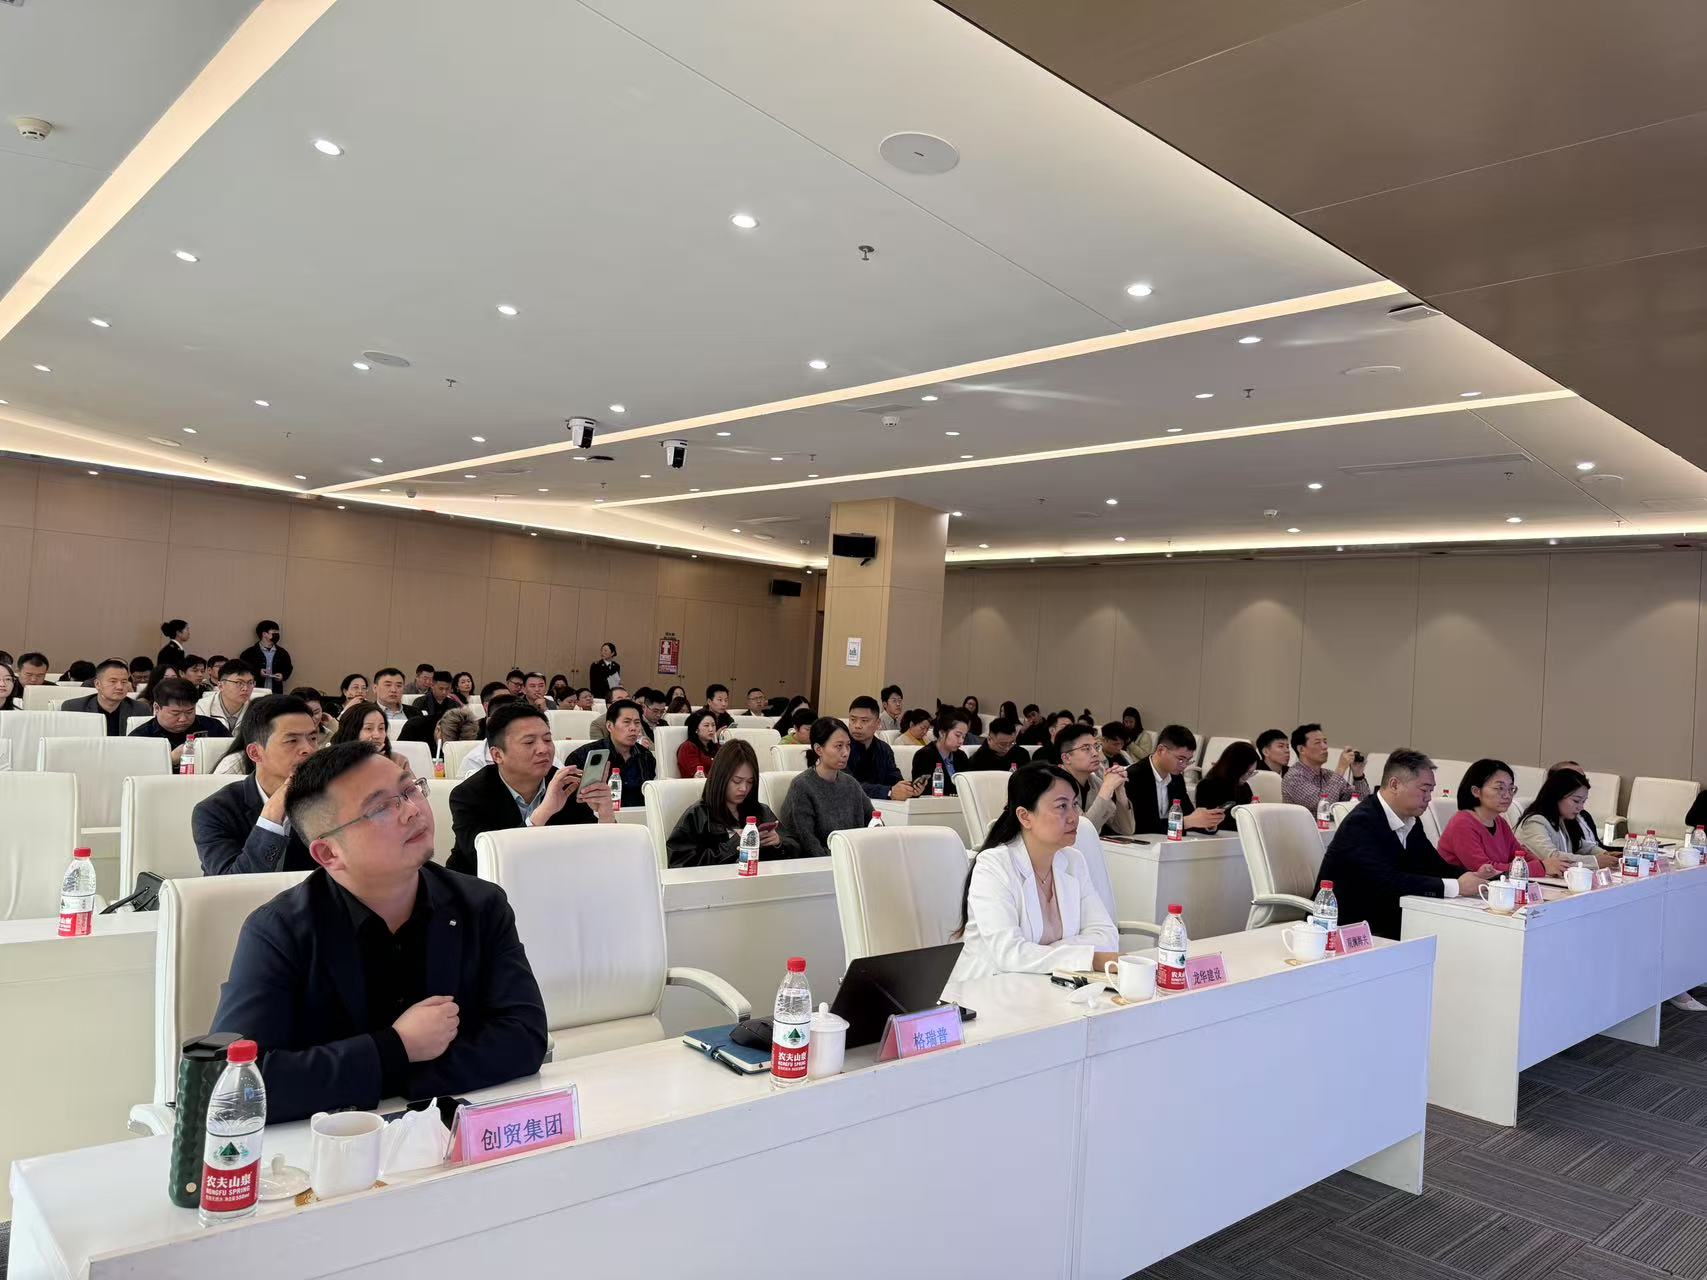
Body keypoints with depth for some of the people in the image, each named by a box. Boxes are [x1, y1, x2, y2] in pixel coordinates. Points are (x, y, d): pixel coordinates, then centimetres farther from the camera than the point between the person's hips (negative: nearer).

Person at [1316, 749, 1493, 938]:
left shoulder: (1411, 822, 7)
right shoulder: (1361, 823, -20)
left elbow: (1435, 866, 14)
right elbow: (1386, 882, -29)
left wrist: (1473, 875, -7)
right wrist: (1456, 886, -27)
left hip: (1384, 924, 8)